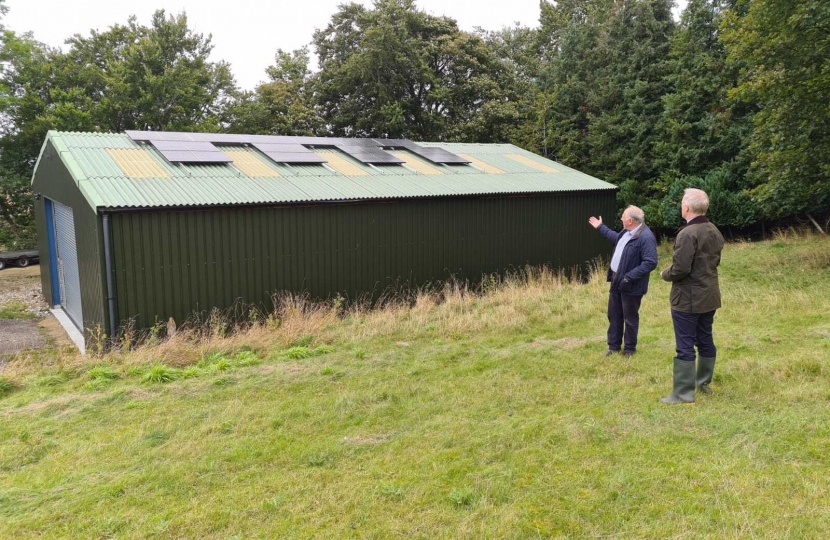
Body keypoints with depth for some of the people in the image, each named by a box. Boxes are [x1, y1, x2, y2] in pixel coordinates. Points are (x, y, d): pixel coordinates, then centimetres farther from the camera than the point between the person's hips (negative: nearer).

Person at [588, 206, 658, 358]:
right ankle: (614, 346, 31)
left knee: (630, 318, 8)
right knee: (614, 315, 17)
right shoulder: (627, 231, 6)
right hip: (616, 280, 9)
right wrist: (600, 227, 34)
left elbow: (650, 262, -28)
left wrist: (629, 277, -29)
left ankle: (630, 349, 24)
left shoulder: (645, 237, -25)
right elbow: (616, 238, 29)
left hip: (631, 285, -9)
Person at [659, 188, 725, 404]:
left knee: (685, 346, -2)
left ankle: (683, 393, 3)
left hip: (688, 299, -9)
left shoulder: (687, 234, -22)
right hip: (709, 296, 9)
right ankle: (703, 382, 30)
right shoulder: (714, 232, 8)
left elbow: (680, 269, -25)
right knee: (705, 340, 18)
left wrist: (665, 274, -6)